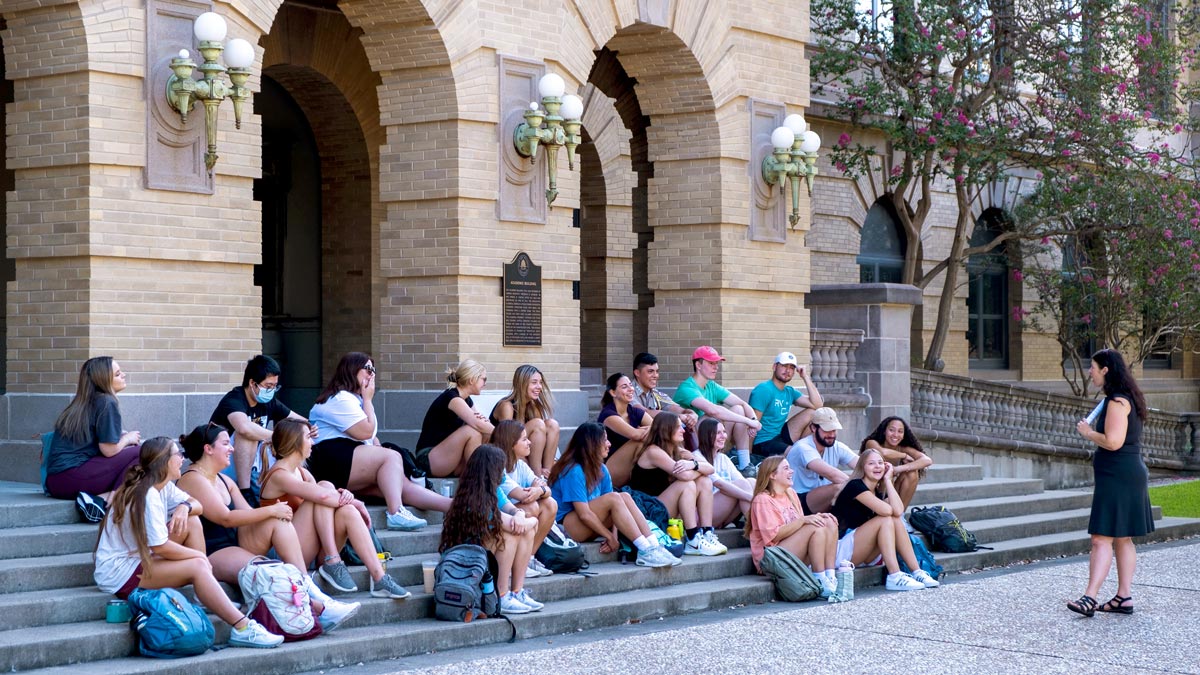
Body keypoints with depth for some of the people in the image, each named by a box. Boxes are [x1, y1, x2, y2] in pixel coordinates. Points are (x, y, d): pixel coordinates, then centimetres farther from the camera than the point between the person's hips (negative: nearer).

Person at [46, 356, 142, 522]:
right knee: (136, 453, -7)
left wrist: (123, 436, 14)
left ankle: (98, 500, -3)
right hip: (71, 478, -9)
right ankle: (106, 502, -15)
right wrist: (127, 438, 9)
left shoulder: (81, 403, 20)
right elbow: (109, 450, -11)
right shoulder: (106, 403, -7)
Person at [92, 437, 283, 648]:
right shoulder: (148, 496, -20)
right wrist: (198, 555, -9)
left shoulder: (163, 487, 8)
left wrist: (185, 507, -13)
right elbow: (160, 547, -22)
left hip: (134, 560, 10)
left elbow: (197, 506, 11)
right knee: (197, 567, -21)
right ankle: (242, 628, -24)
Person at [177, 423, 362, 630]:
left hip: (235, 543, 9)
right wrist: (271, 510, -15)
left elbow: (249, 515, 14)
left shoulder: (224, 481, 20)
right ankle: (320, 609, -25)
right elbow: (226, 518, -19)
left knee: (279, 521, -13)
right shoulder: (193, 480, -10)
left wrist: (278, 513, -4)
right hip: (210, 555, -9)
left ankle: (310, 588, -23)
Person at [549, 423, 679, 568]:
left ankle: (653, 546, -24)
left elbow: (613, 511, 1)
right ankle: (645, 551, -30)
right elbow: (584, 514, -23)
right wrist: (610, 537, -18)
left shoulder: (601, 469, 8)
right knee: (613, 498, -26)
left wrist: (614, 536, -15)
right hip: (565, 524, -8)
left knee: (624, 497, -13)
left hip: (588, 526, 8)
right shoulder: (574, 472, -18)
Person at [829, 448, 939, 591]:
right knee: (885, 520, -21)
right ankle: (894, 578, -28)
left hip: (863, 555, 8)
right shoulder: (855, 486, -13)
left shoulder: (879, 492, 12)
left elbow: (898, 510, -10)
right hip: (841, 549, -8)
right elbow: (886, 510, -24)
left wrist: (887, 480, -3)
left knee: (896, 521, -9)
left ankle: (917, 572, -14)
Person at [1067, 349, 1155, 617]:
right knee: (1122, 539, 13)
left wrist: (1088, 433, -11)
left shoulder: (1117, 401, -17)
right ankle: (1124, 597, 16)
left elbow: (1113, 441, -26)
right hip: (1128, 474, 11)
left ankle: (1090, 597, -17)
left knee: (1102, 538, -13)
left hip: (1118, 477, -11)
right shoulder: (1126, 399, 16)